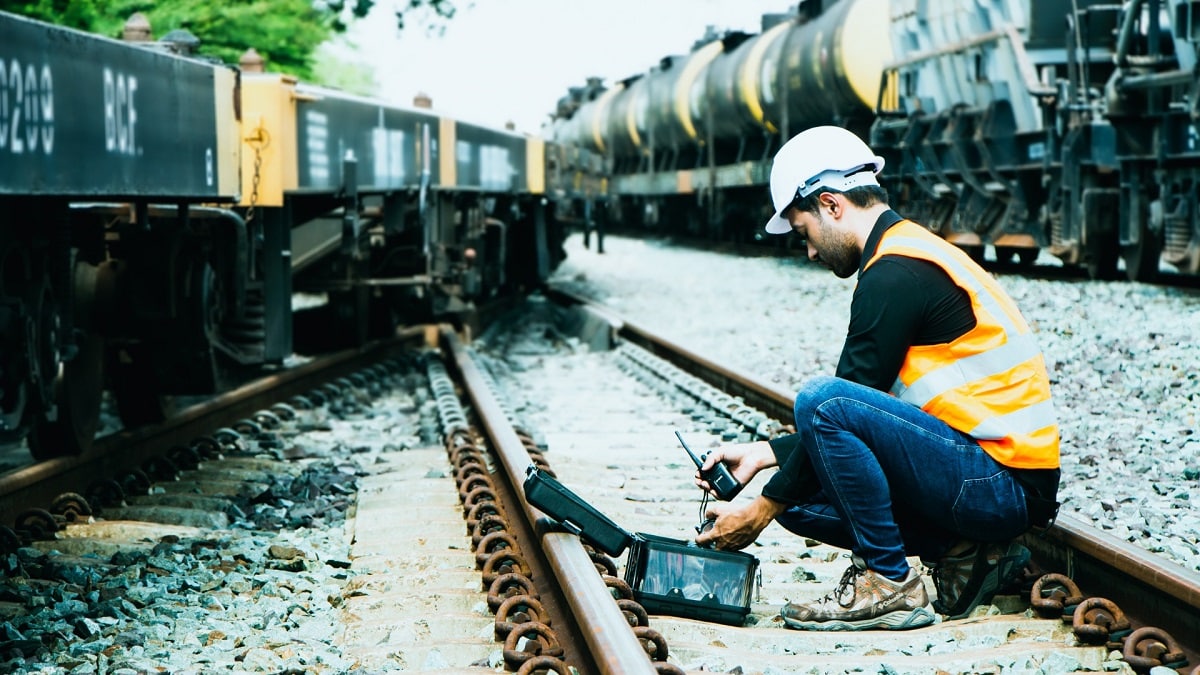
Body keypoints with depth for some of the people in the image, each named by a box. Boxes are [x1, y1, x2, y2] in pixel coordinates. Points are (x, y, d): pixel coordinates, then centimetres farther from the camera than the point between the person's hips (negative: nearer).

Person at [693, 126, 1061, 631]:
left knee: (822, 401, -23)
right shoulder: (911, 257, 17)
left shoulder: (895, 273, -14)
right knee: (797, 495, 8)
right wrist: (763, 454, 17)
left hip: (1003, 485, -10)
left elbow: (834, 406, -13)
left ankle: (890, 583, -11)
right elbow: (862, 409, 21)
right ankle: (960, 553, 6)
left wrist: (761, 511, -5)